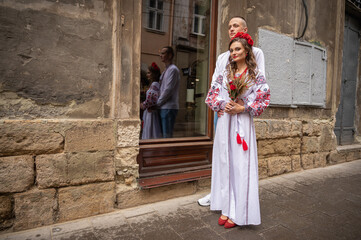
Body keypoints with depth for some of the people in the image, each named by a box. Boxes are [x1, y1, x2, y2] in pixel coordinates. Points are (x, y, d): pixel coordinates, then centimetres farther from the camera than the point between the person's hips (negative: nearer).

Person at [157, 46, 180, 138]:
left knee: (167, 136, -5)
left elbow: (168, 90, -15)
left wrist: (156, 104, -9)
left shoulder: (173, 69, -8)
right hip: (163, 107, 9)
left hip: (169, 107, -9)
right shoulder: (165, 70, 21)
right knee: (163, 134, 12)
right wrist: (157, 104, 8)